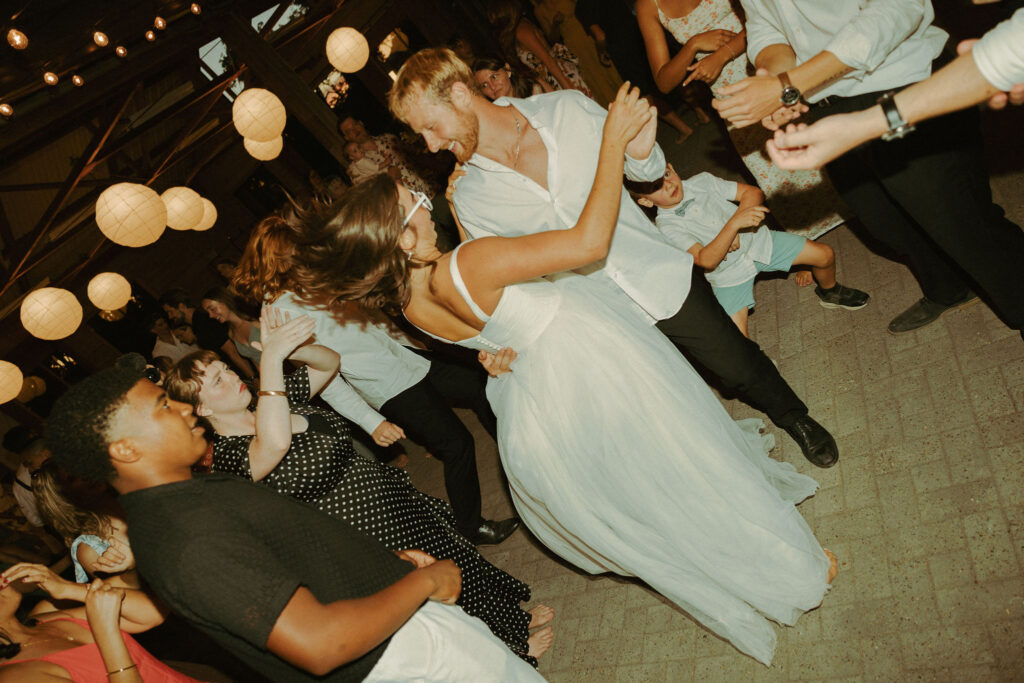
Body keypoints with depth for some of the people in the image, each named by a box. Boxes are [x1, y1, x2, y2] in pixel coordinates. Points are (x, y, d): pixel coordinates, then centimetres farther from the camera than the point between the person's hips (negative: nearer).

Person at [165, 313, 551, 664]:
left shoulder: (277, 397, 0)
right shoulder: (226, 455, -24)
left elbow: (330, 363, 7)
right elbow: (276, 443, -46)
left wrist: (292, 347, -15)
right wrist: (271, 357, -42)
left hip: (391, 499, 8)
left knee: (452, 564, 24)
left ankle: (510, 619, 50)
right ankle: (509, 648, 40)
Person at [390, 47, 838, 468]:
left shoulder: (564, 109, -10)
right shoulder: (469, 199, -10)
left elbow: (650, 169, 2)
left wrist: (640, 146, -20)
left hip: (667, 282, 1)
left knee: (741, 367, 15)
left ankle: (796, 420, 46)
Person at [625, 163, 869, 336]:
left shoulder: (700, 182, -7)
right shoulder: (667, 227, -21)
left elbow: (753, 192, -5)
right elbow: (706, 260, -33)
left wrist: (738, 223, -22)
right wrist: (734, 223, -43)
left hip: (758, 241, 4)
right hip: (729, 274, -4)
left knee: (824, 254, 1)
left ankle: (829, 292, 33)